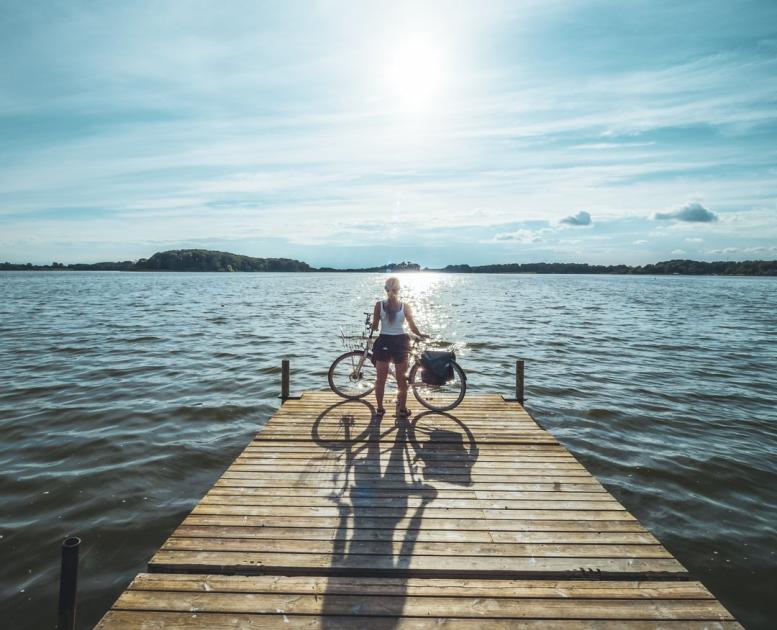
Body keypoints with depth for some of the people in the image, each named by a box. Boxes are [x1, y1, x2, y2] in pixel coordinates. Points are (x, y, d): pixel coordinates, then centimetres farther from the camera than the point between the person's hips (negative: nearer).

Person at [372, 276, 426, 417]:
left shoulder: (379, 305, -7)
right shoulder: (405, 306, -7)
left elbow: (374, 326, -5)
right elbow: (412, 327, -3)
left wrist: (372, 326, 18)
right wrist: (421, 335, 15)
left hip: (384, 342, 0)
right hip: (400, 343, 0)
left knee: (381, 379, 12)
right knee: (401, 379, 12)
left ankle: (380, 408, 18)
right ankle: (402, 409, 16)